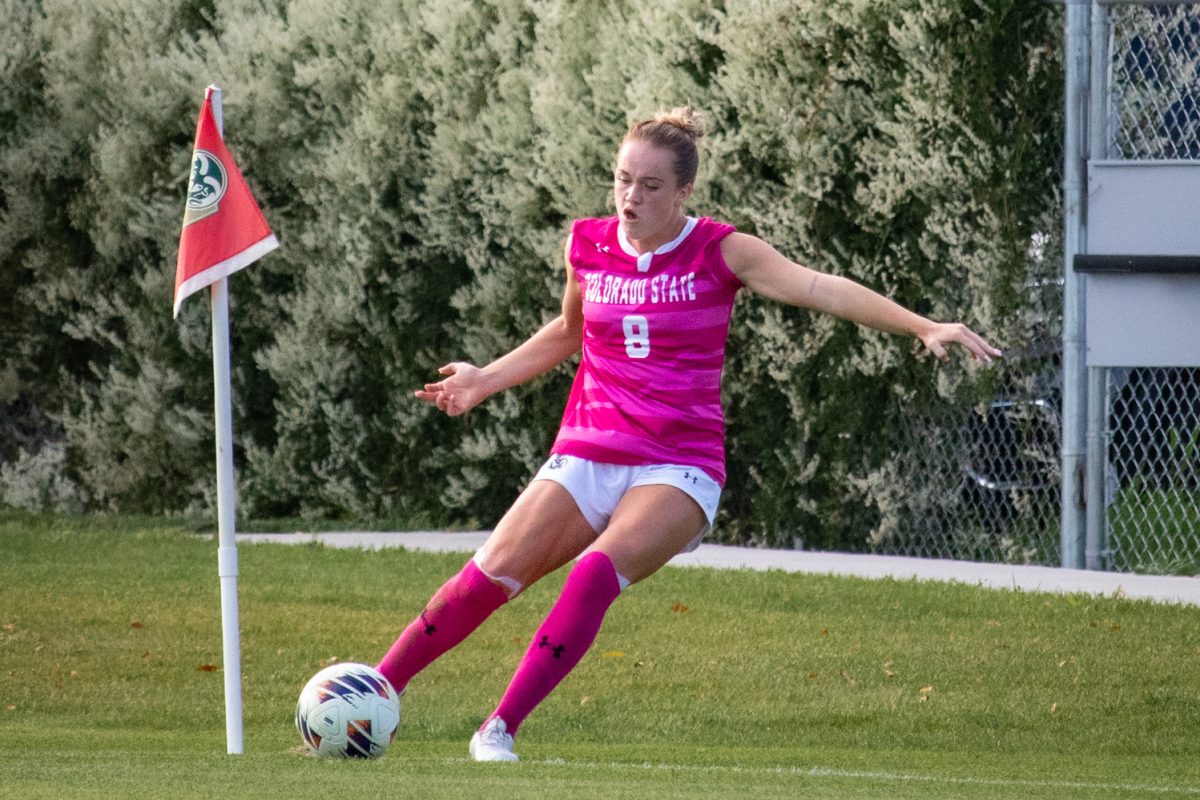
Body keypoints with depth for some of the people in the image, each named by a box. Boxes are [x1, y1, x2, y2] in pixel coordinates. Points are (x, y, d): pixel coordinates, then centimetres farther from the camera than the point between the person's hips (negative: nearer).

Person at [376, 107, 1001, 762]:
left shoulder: (719, 251, -4)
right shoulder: (587, 246, 6)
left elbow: (819, 288, -14)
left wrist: (924, 327, -23)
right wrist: (486, 379, 21)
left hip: (679, 467, -3)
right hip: (587, 456, 3)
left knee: (597, 573, -30)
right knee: (488, 578, -13)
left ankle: (499, 730, -24)